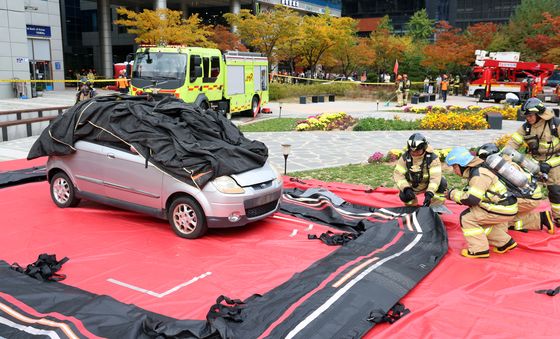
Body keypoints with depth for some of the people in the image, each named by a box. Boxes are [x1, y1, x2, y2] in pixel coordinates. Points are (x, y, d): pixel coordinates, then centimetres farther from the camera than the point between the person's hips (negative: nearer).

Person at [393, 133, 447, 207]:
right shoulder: (405, 157, -17)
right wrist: (406, 188, -36)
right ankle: (412, 205, 15)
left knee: (442, 183, -28)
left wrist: (429, 194, -46)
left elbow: (435, 177, -33)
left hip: (429, 185, -1)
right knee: (403, 196, -23)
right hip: (412, 186, 1)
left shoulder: (432, 158, -25)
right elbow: (398, 174, -21)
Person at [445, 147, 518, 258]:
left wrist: (453, 194, -13)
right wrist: (459, 193, 1)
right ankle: (505, 243, 29)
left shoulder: (479, 175, -21)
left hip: (503, 210, -10)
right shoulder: (476, 171, 12)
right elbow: (472, 192, 18)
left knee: (466, 217, -9)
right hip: (505, 207, 10)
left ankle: (479, 250, -2)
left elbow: (472, 199, -26)